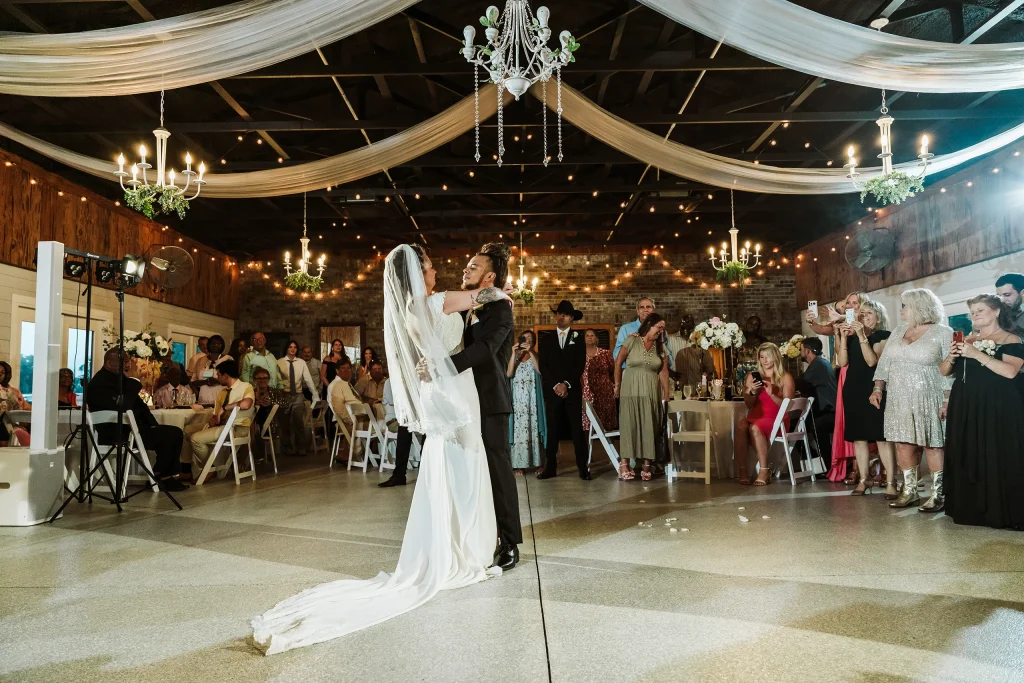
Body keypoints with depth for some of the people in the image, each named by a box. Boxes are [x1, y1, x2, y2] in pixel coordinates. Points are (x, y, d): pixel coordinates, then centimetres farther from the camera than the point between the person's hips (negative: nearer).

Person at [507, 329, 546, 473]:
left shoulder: (535, 355, 10)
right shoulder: (514, 356, 13)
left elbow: (540, 370, -10)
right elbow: (509, 374, -4)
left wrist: (530, 351, -15)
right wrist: (514, 353, -9)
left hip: (532, 396, -1)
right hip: (518, 397, 1)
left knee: (533, 427, -3)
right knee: (519, 428, -4)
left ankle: (536, 462, 1)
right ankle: (519, 463, -4)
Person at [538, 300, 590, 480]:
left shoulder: (578, 339, 9)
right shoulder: (546, 340, 12)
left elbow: (580, 365, -1)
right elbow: (543, 366, 4)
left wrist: (566, 384, -11)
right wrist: (555, 385, -9)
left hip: (573, 391, -1)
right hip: (552, 391, 1)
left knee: (577, 429, -2)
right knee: (552, 430, 2)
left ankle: (583, 467, 0)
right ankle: (551, 467, 6)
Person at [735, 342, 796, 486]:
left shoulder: (785, 377, 6)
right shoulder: (752, 376, 14)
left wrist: (772, 394, -18)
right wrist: (752, 392, -6)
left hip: (777, 420, -3)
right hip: (755, 417, 3)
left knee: (755, 428, -35)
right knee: (741, 427, -32)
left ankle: (764, 471, -31)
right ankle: (742, 471, -32)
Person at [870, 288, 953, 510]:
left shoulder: (943, 333, -4)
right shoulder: (898, 332, 13)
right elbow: (884, 363, 15)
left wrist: (947, 400, -15)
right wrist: (878, 388, 6)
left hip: (927, 399, -5)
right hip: (899, 399, 5)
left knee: (932, 445, -2)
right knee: (903, 444, 4)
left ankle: (937, 493, 7)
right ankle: (909, 490, 14)